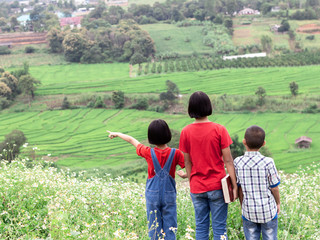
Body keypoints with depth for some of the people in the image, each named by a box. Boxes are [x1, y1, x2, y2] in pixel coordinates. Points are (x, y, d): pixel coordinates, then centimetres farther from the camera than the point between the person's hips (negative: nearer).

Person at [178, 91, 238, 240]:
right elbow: (228, 161, -9)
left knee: (200, 226, 12)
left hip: (197, 188, 2)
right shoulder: (219, 130, -10)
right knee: (219, 227, 7)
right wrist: (235, 186, -3)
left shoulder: (186, 132, -4)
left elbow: (187, 163, 2)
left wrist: (191, 184, 13)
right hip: (217, 187, -2)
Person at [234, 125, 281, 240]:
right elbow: (274, 188, -7)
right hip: (268, 210, -1)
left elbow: (239, 188, -2)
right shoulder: (268, 162, -16)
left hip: (249, 212, 2)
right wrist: (278, 203, 12)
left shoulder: (238, 162, -10)